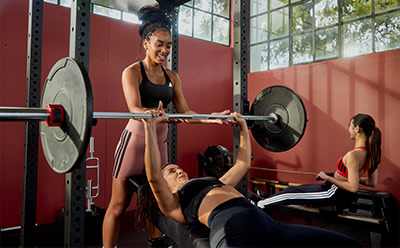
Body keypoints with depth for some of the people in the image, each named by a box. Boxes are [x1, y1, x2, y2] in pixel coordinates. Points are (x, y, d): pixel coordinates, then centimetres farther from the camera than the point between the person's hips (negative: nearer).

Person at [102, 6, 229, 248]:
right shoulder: (132, 72, -7)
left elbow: (185, 112, 4)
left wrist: (211, 119, -12)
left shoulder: (172, 77, 9)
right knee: (119, 205, 4)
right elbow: (135, 109, -22)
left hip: (160, 145, 5)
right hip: (134, 143, -5)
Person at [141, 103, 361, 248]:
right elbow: (153, 176, 1)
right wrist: (150, 127, -2)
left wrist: (243, 126, 44)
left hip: (267, 222, 7)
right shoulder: (174, 205, 19)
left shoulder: (216, 183, 37)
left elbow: (243, 162, 44)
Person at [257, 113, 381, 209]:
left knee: (291, 191, 5)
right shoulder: (370, 152, -1)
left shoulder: (353, 155, -28)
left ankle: (259, 204, 24)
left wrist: (328, 177, -19)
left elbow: (353, 187, -29)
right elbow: (373, 182, 7)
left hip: (334, 195, -9)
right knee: (298, 188, 22)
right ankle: (268, 200, 40)